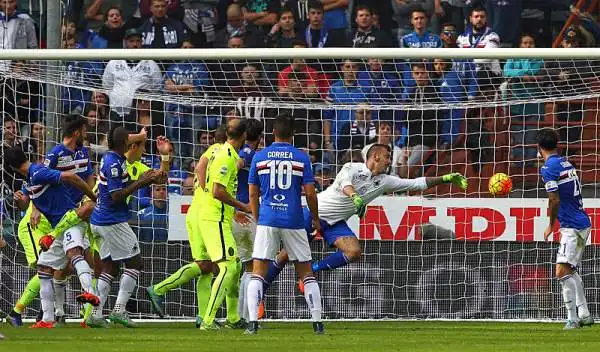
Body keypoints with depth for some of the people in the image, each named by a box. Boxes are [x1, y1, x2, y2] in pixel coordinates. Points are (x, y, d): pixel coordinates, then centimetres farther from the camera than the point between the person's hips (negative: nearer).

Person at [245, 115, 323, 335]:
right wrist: (316, 219, 12)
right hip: (294, 221, 0)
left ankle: (253, 322, -12)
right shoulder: (301, 158, 0)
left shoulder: (259, 157, 4)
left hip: (267, 220, 0)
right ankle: (317, 322, 8)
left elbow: (253, 194, 7)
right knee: (306, 273, 10)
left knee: (258, 273, 1)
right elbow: (310, 193, -1)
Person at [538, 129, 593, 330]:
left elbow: (555, 200, -16)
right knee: (570, 271, 19)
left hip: (571, 227, -9)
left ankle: (573, 318, -18)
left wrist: (551, 226, -2)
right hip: (582, 223, 9)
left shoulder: (548, 168, -12)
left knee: (562, 272, -14)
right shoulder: (567, 163, 14)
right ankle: (584, 315, 21)